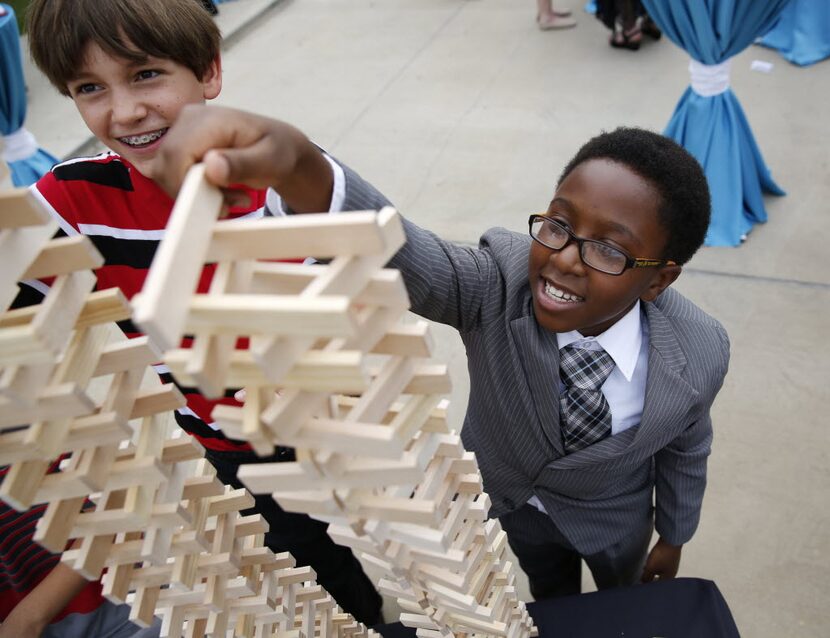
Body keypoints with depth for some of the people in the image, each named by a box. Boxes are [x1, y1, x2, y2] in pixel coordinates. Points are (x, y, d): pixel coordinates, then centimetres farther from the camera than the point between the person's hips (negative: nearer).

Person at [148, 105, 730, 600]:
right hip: (505, 501, 0)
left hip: (615, 522, 1)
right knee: (553, 610, 30)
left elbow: (687, 448, -11)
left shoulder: (700, 354, -32)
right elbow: (395, 252, -57)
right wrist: (299, 167, -78)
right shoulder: (501, 280, -38)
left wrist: (673, 535, 7)